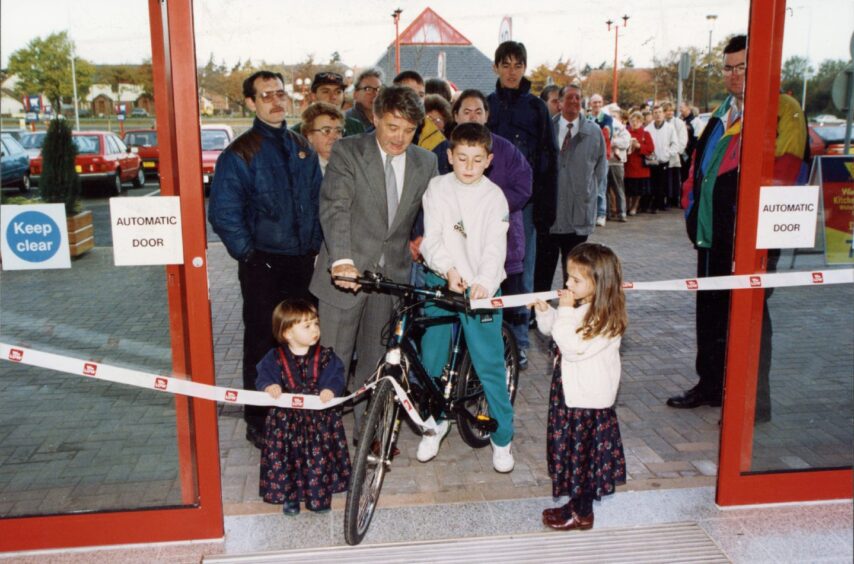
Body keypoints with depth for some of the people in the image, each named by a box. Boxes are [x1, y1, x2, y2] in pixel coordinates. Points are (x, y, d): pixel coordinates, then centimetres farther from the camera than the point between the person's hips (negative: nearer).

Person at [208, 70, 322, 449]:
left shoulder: (302, 149, 11)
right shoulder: (239, 153, -6)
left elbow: (317, 200, 15)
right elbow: (223, 213, -9)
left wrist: (315, 245, 8)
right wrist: (247, 253, -10)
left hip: (301, 261, 5)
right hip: (263, 263, -5)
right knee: (262, 341, 3)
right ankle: (259, 422, 16)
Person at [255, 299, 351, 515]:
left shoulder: (325, 356, -3)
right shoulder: (275, 358, -6)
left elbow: (336, 376, -9)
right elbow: (263, 377, -8)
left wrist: (331, 389, -29)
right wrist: (269, 386, -30)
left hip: (319, 421, 1)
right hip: (286, 422, 0)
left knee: (319, 460, 7)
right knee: (283, 461, 6)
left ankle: (319, 497, 28)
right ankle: (289, 497, 28)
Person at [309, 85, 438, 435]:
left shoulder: (426, 163, 5)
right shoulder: (347, 152, -7)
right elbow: (334, 208, -20)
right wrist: (341, 259, -35)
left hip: (392, 274, 3)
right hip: (345, 272, -3)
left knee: (377, 363, 13)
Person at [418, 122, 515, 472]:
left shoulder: (494, 196, -1)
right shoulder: (437, 188, 2)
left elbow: (495, 246, -11)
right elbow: (432, 238, -6)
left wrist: (484, 282, -29)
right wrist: (449, 269, -24)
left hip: (481, 287, -1)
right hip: (440, 282, 2)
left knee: (490, 365, -1)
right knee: (430, 361, 7)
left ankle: (502, 437, 16)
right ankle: (436, 423, 31)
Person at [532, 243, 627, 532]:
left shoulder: (605, 318, -23)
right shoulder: (580, 307, 3)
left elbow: (574, 348, -30)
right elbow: (552, 328, 15)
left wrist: (564, 312, -26)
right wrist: (544, 311, -4)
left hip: (587, 399, -9)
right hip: (571, 393, 9)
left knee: (581, 454, 5)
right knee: (571, 452, 19)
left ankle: (582, 514, 21)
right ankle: (576, 503, 34)